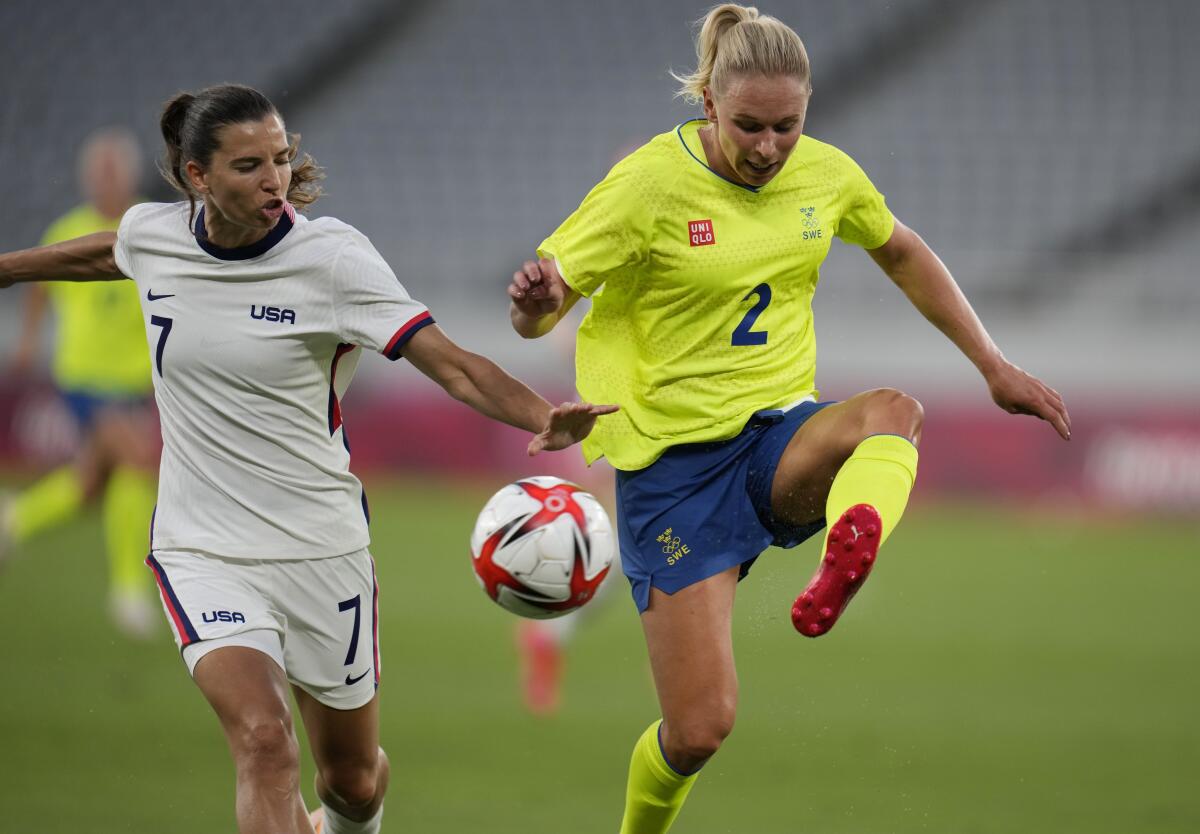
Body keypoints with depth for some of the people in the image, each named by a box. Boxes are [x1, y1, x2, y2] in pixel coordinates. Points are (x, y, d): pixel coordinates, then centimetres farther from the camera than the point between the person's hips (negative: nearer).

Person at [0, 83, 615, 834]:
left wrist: (543, 418, -40)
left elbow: (454, 365, -22)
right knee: (264, 740, -25)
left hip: (321, 547, 0)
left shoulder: (332, 256, -14)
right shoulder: (152, 236, -4)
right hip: (203, 552, 1)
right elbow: (105, 255, 23)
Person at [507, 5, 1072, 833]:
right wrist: (537, 298, -37)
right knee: (699, 729, -10)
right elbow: (537, 314, -13)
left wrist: (993, 364, 19)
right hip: (674, 463, -4)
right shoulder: (649, 183, -12)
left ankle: (843, 565, -64)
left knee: (894, 411, -34)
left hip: (785, 436, 4)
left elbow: (902, 253, 22)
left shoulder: (826, 175, 2)